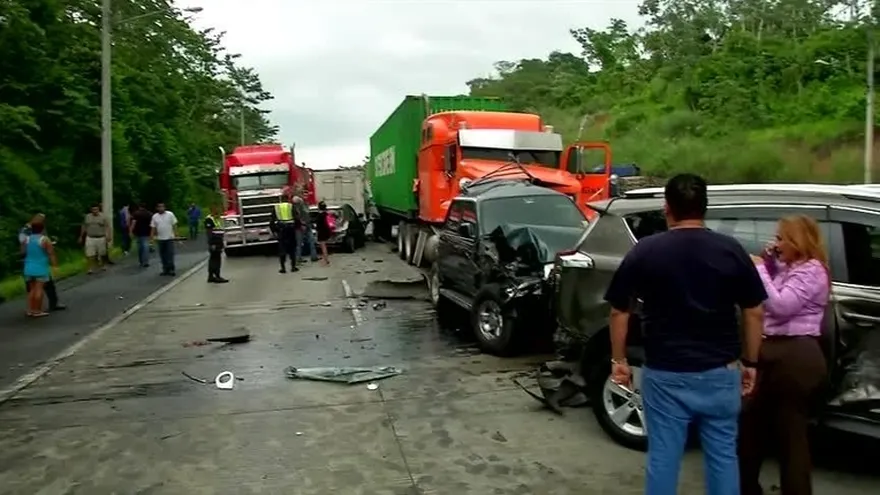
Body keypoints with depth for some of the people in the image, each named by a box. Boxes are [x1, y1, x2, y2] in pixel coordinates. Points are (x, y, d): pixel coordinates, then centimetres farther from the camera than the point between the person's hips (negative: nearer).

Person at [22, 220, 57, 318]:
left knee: (32, 289, 13)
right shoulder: (44, 239, -11)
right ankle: (37, 311, -2)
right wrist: (55, 265, -6)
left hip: (29, 268, 6)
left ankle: (30, 310, 14)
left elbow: (23, 252, 15)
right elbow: (51, 253, -12)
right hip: (41, 268, -5)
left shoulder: (26, 239, 4)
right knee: (39, 289, -3)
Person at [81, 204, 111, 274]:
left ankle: (102, 265, 33)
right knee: (90, 255, -5)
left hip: (101, 238, -1)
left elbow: (107, 227, -8)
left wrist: (109, 236, -20)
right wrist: (81, 237, 15)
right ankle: (91, 268, -1)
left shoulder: (103, 217, -3)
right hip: (90, 238, 1)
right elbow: (84, 227, 13)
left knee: (102, 254, 12)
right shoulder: (87, 217, 5)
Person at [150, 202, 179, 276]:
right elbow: (153, 228, 4)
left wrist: (176, 235, -8)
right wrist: (151, 238, -2)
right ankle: (165, 269, 16)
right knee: (163, 255, 8)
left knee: (170, 254, -6)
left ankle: (171, 269, -2)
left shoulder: (170, 214, -4)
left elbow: (174, 225, -3)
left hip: (170, 238, -3)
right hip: (160, 239, 3)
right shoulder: (154, 216, 3)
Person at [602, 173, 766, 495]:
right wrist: (749, 363, 12)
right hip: (720, 373, 2)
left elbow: (619, 312, -2)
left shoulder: (645, 251, -5)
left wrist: (618, 361, 8)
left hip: (665, 374, -1)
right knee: (722, 457, 14)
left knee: (663, 458, 8)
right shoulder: (731, 250, -2)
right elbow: (754, 313, 2)